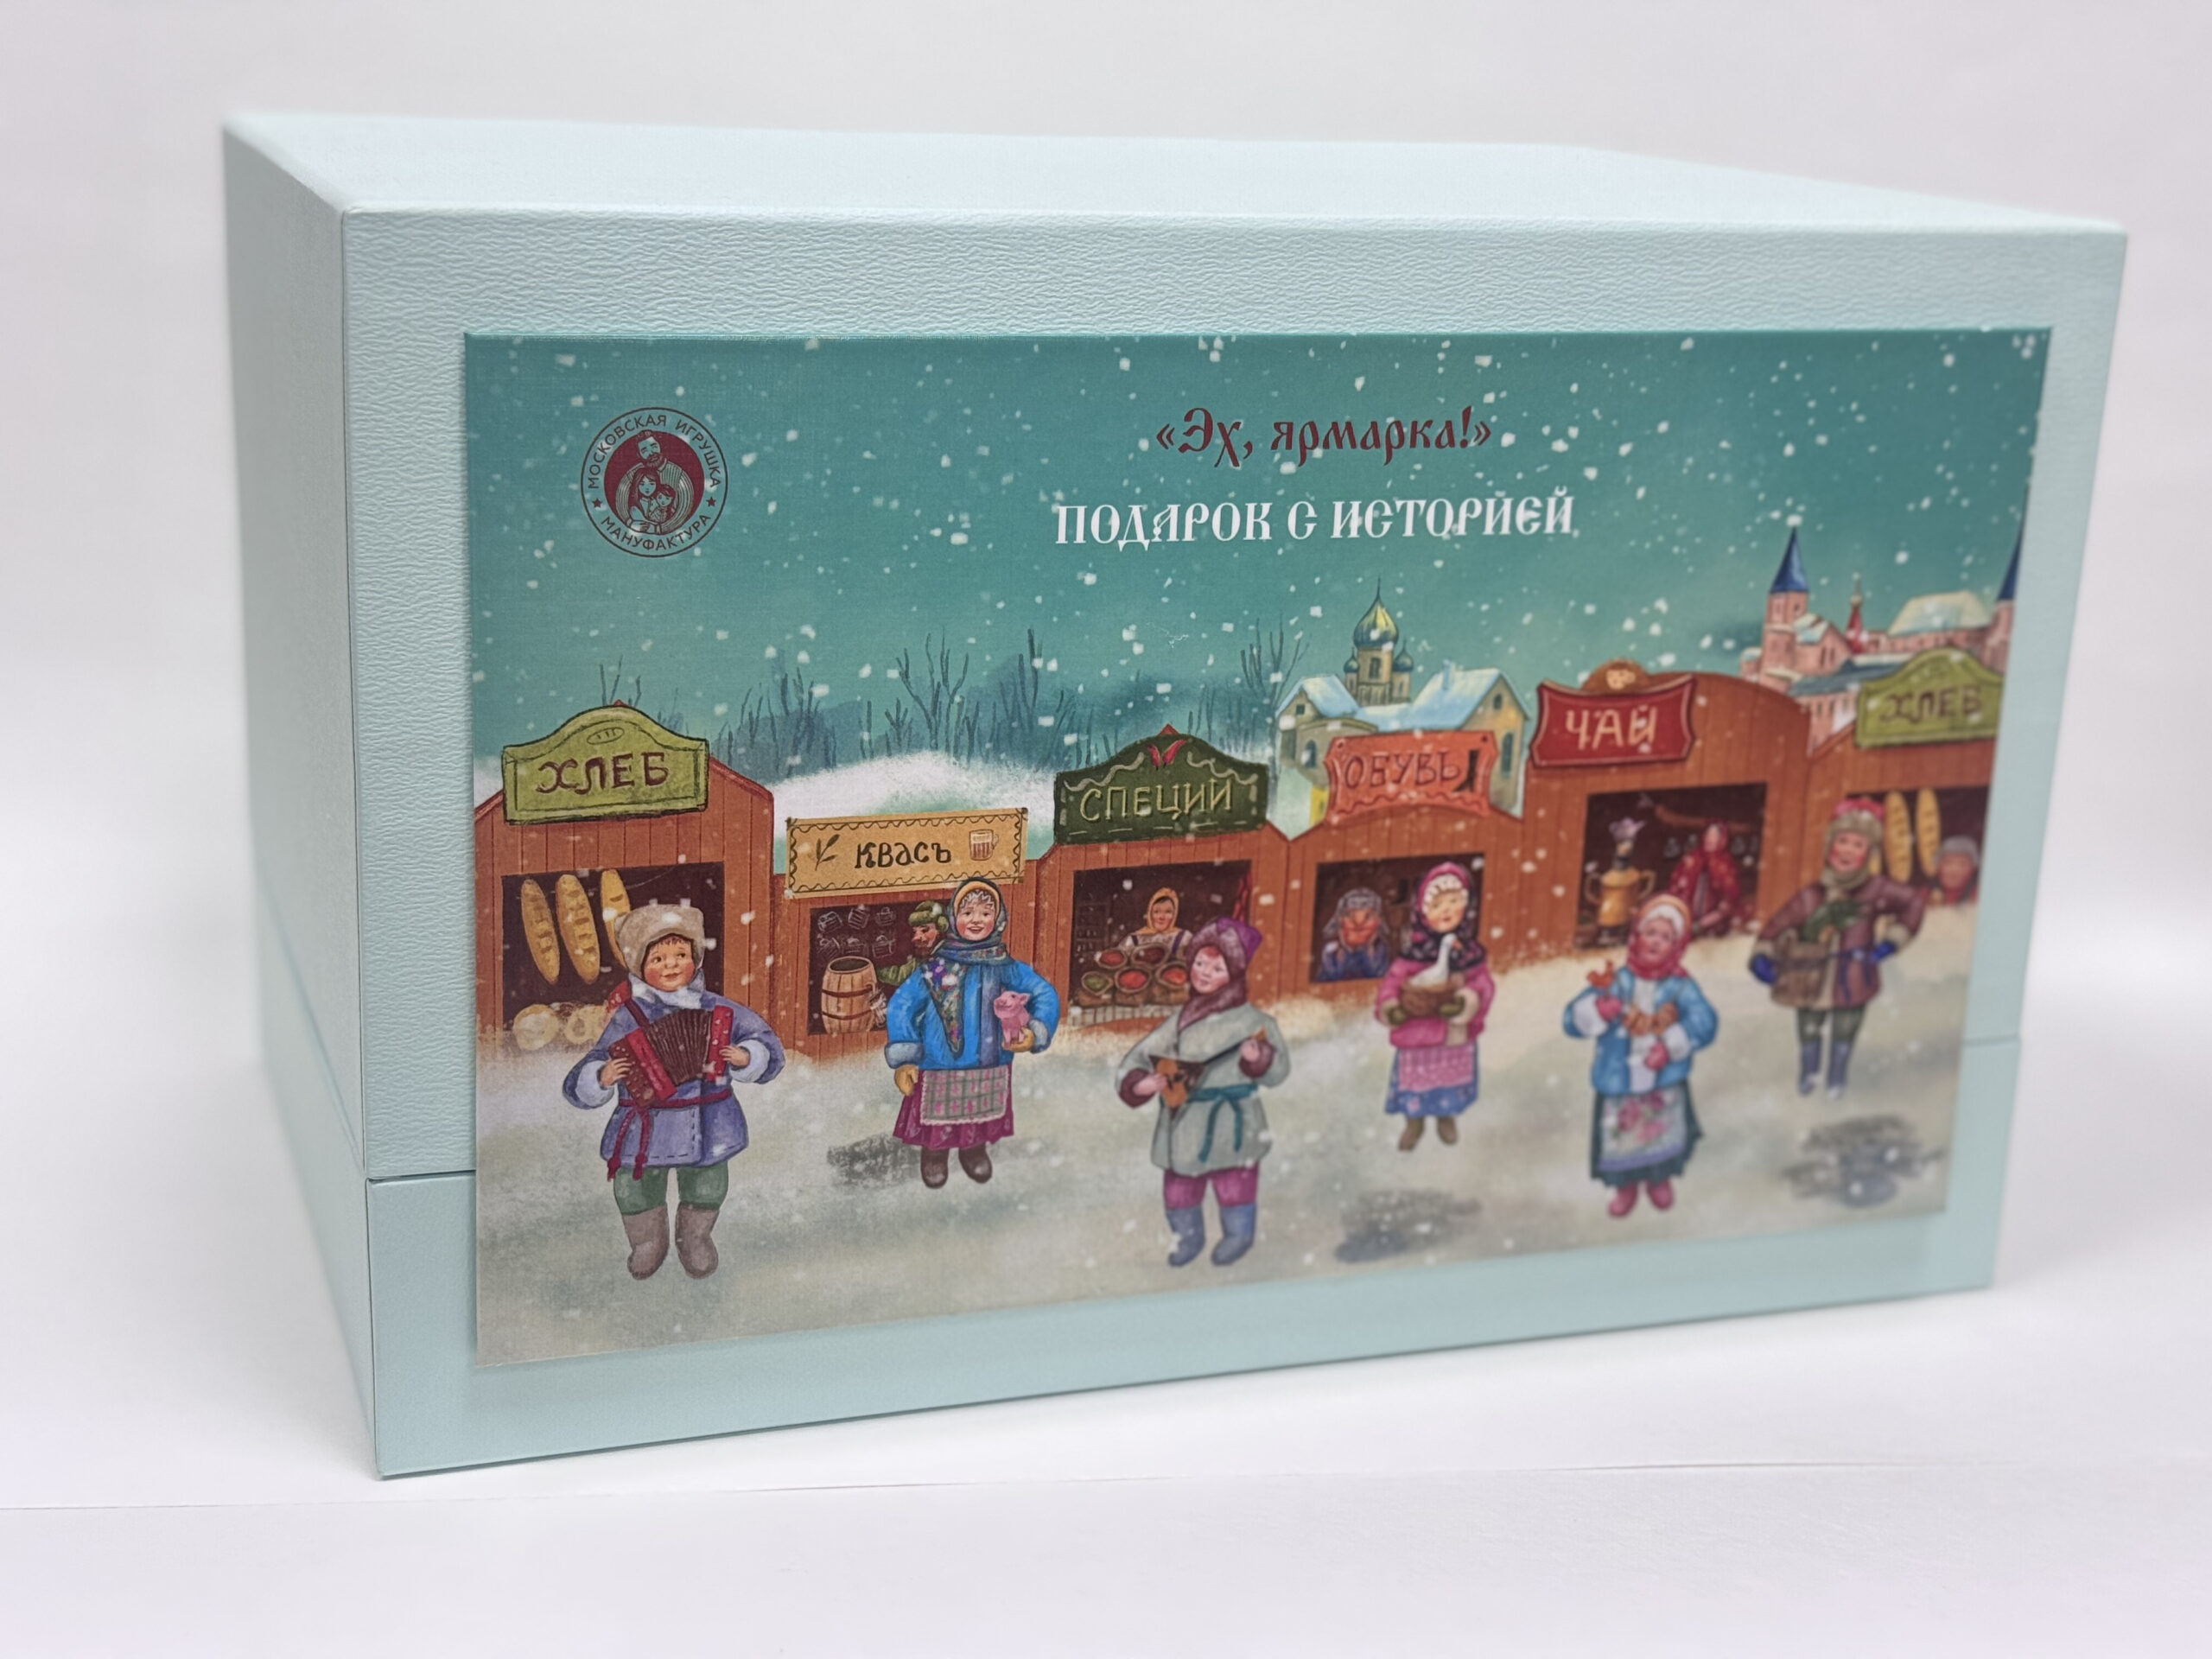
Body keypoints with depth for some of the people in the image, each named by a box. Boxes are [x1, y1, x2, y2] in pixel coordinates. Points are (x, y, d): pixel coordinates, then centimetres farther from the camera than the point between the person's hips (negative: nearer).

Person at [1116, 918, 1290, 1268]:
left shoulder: (1251, 1022, -9)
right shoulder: (1180, 1021, 3)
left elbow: (1278, 1068, -11)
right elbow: (1139, 1056, 6)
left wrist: (1259, 1060, -32)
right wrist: (1139, 1083, -13)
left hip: (1230, 1124, -4)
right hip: (1183, 1123, 4)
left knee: (1234, 1184, 7)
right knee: (1179, 1187, 12)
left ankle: (1238, 1234, 33)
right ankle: (1187, 1235, 36)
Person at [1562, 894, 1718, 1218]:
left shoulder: (1680, 986, -10)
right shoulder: (1617, 982, -9)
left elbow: (1704, 1022, -23)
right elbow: (1574, 1020, -15)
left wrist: (1669, 1046, -31)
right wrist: (1604, 1007, -34)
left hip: (1665, 1085, 0)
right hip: (1619, 1083, 0)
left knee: (1663, 1136, 18)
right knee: (1621, 1141, 10)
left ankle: (1660, 1181, 47)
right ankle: (1625, 1188, 37)